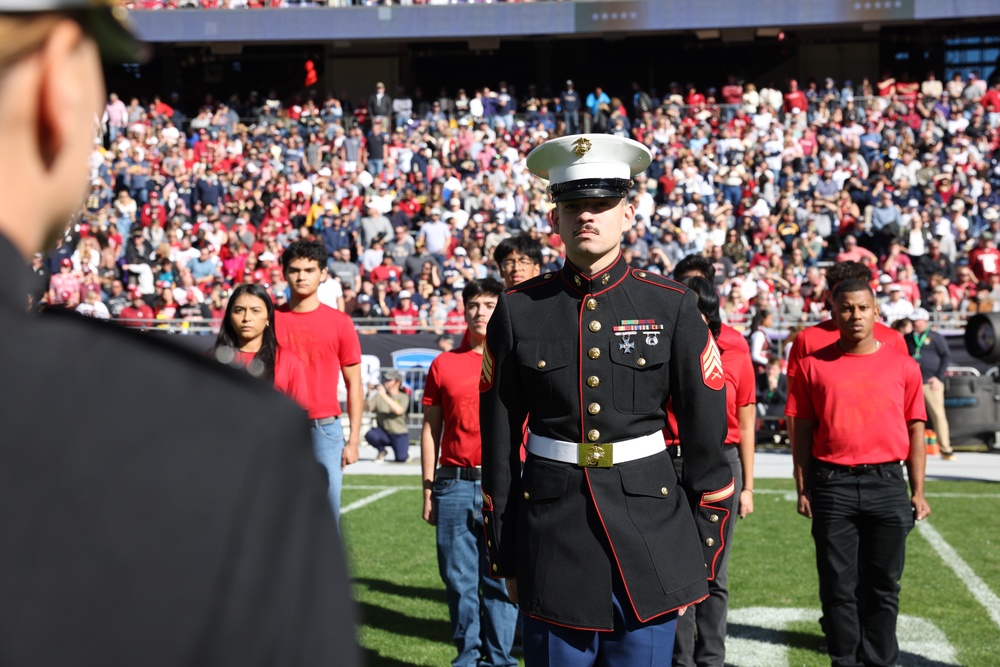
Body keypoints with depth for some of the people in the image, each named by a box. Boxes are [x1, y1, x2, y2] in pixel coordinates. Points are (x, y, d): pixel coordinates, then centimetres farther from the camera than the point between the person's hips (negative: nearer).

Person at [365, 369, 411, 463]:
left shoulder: (403, 397, -4)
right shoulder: (379, 395, 5)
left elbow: (399, 411, -24)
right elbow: (367, 408, -5)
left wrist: (384, 396, -30)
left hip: (399, 434, -2)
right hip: (383, 432, 2)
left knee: (401, 458, -21)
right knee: (370, 435, -30)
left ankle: (404, 449, 19)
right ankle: (382, 451, 3)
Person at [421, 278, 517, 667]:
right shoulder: (443, 364, 8)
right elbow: (430, 430, 10)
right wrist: (429, 490, 6)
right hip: (455, 484, 2)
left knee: (500, 577, 3)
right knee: (458, 577, 6)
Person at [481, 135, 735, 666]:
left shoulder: (673, 307, 0)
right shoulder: (518, 310, 1)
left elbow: (706, 435, 2)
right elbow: (499, 441, 4)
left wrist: (703, 553, 1)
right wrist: (503, 556, 5)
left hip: (650, 520, 0)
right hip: (552, 532, 1)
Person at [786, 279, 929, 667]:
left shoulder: (902, 366, 5)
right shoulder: (815, 365, 3)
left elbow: (915, 430, 7)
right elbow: (802, 432, 5)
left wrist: (918, 491, 4)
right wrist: (803, 490, 1)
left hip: (887, 484, 1)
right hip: (832, 485, 0)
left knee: (883, 585, 8)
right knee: (839, 585, 5)